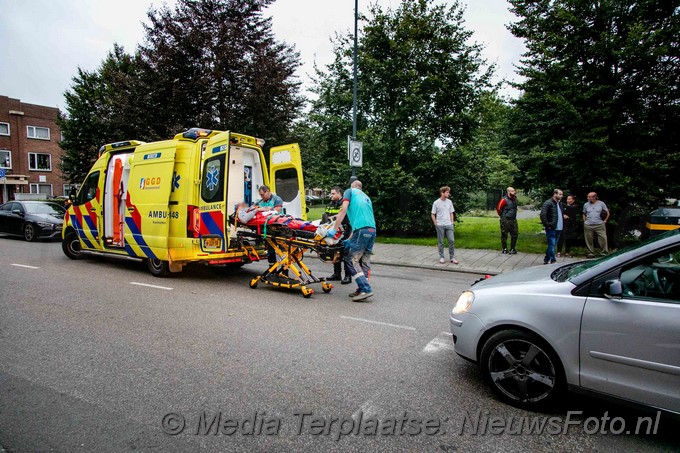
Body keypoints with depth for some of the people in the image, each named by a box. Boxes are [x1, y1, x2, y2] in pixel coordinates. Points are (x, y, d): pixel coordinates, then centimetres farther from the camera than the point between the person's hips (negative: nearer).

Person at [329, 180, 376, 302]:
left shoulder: (350, 191, 13)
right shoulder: (366, 197, 30)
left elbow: (343, 210, -4)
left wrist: (334, 229, -5)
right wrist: (350, 240, 26)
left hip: (362, 230, -7)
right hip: (372, 230, 7)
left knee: (351, 260, -3)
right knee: (365, 261, 11)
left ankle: (365, 289, -9)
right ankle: (362, 289, 14)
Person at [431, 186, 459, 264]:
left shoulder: (449, 202, 6)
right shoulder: (436, 203, -6)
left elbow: (451, 213, 14)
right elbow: (433, 214, -1)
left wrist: (452, 222, 6)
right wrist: (436, 224, -6)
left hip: (449, 225, 3)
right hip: (440, 225, -3)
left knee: (451, 241, 0)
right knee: (440, 242, 5)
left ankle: (452, 257, 10)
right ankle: (441, 257, 16)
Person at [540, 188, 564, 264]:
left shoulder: (559, 203, 15)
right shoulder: (548, 203, -11)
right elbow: (543, 215, -18)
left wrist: (562, 224, 15)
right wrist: (547, 225, -18)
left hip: (558, 229, 8)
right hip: (551, 229, -8)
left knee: (552, 245, 13)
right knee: (552, 245, -7)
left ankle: (546, 260, 22)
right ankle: (553, 261, -2)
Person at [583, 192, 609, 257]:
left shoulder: (601, 203, 5)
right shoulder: (586, 205, 10)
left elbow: (607, 213, 10)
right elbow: (584, 214, 21)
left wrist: (604, 221, 2)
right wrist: (584, 222, 9)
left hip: (599, 225, -2)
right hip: (588, 226, 2)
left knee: (603, 239, -7)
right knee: (589, 240, 3)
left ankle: (605, 252, 2)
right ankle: (591, 253, 11)